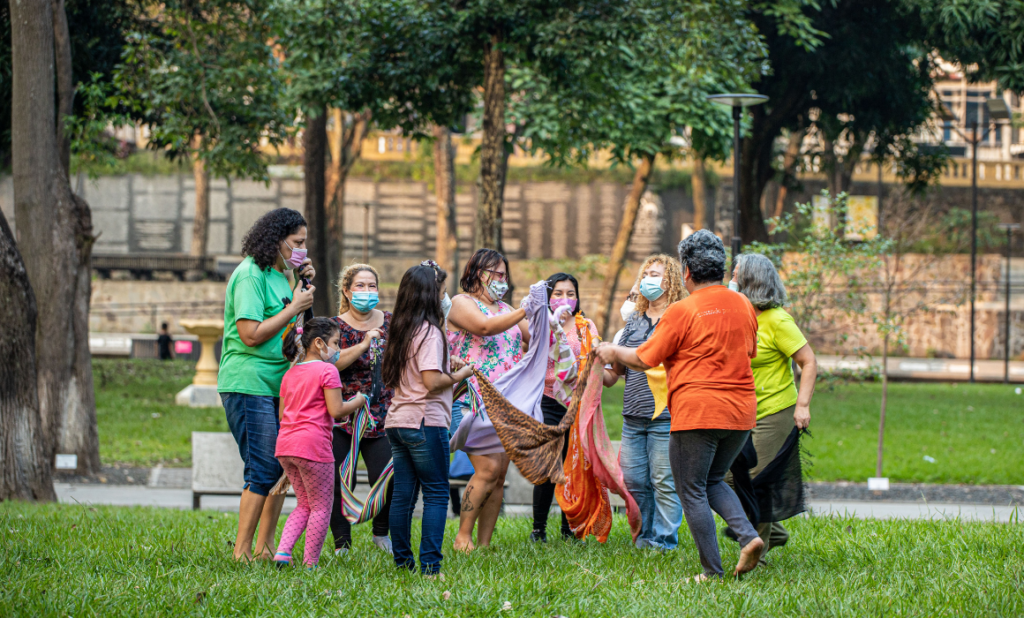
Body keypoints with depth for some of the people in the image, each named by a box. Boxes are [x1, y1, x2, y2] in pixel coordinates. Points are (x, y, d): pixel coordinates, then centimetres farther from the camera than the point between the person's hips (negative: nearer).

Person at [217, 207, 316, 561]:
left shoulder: (279, 275, 16)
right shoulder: (250, 274, -13)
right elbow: (252, 334, -20)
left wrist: (305, 287, 10)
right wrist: (294, 307, -13)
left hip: (275, 386, 10)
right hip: (248, 384, -10)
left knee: (281, 467, 10)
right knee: (263, 469, -10)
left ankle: (265, 546, 17)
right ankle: (241, 551, -5)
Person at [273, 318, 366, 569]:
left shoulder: (290, 375, 17)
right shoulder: (327, 371, -6)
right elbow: (336, 410, -11)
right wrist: (358, 401, 6)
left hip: (285, 444, 7)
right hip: (312, 444, -7)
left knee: (305, 504, 19)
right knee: (321, 508, 5)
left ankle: (283, 551, 3)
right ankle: (310, 564, 6)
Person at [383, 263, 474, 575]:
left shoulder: (401, 330, 13)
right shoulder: (429, 332, -11)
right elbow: (432, 381, -20)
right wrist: (459, 375, -2)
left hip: (397, 421, 8)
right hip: (424, 421, -8)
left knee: (403, 494, 8)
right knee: (436, 493, -4)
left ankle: (403, 561, 10)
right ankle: (430, 564, -9)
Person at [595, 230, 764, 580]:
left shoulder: (682, 312, -10)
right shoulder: (743, 306, 7)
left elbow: (644, 360, -5)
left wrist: (613, 353, 14)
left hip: (697, 412, -6)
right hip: (741, 410, 6)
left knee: (692, 491, 5)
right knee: (713, 481, 22)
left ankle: (712, 571, 2)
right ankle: (748, 535, -1)